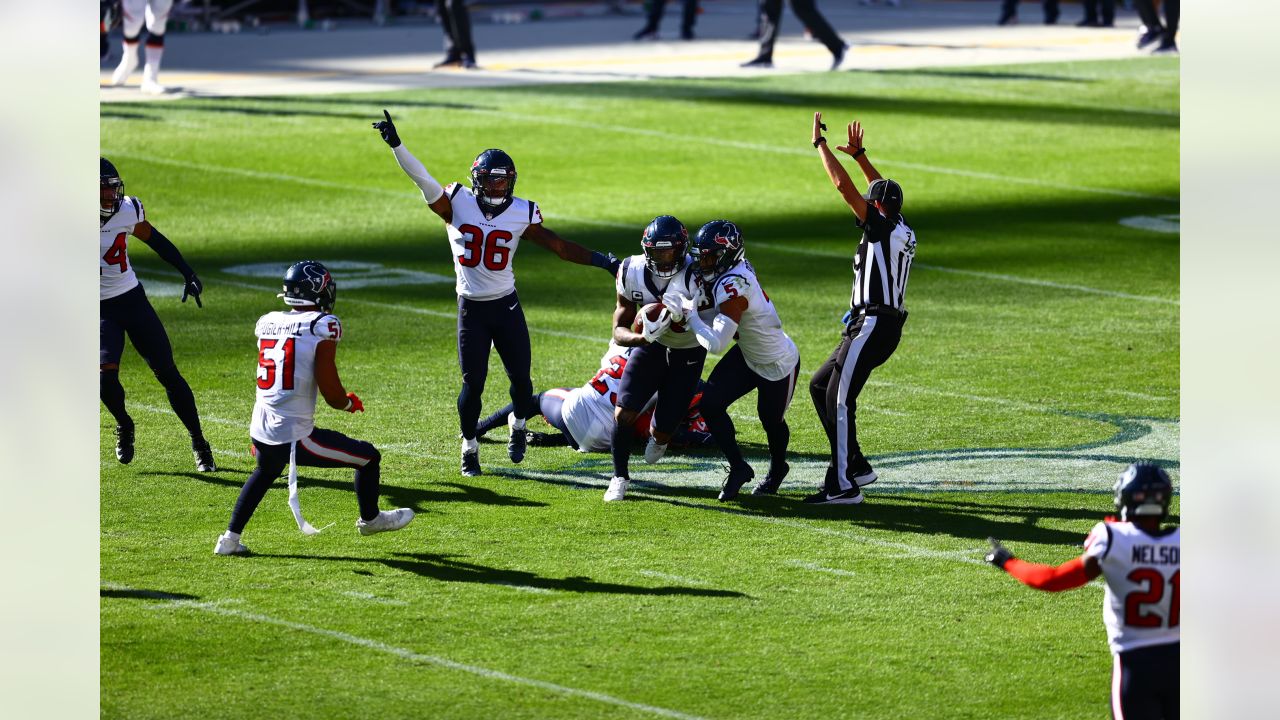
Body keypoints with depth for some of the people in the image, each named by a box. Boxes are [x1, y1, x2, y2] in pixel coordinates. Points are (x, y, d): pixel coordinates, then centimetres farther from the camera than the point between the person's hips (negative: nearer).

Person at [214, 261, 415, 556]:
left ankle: (230, 539, 37)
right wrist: (350, 403, 6)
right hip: (294, 437, -7)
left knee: (265, 471, 39)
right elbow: (331, 393, -11)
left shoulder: (268, 323, 7)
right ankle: (370, 519, 36)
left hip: (261, 431, 7)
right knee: (368, 457, 13)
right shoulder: (322, 326, -12)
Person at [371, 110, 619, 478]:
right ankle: (469, 448, 16)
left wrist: (600, 260, -6)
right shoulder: (456, 203, -7)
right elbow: (423, 180, -18)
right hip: (471, 309, -2)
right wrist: (396, 144, -30)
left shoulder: (521, 213, -4)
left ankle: (518, 425, 36)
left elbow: (560, 246, 1)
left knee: (521, 378, 5)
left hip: (507, 306, 2)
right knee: (472, 383, -3)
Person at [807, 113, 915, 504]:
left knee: (839, 400, -9)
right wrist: (859, 154, 35)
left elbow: (844, 187, -14)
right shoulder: (903, 232, 14)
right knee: (820, 386, 17)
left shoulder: (882, 227, -11)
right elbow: (885, 192, 32)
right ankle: (856, 465, 17)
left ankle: (843, 485, -11)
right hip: (885, 327, 10)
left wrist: (820, 144, -5)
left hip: (872, 325, -10)